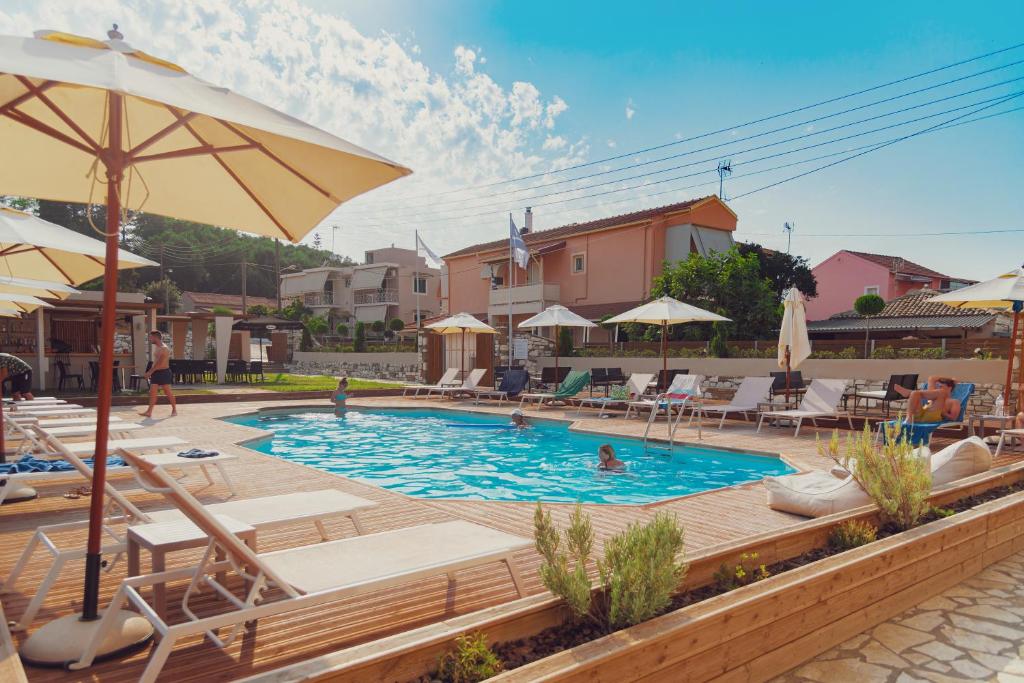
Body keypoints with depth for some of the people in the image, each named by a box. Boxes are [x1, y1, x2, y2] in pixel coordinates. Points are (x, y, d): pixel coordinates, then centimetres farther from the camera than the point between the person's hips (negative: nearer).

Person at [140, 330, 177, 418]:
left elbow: (159, 363, -21)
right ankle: (149, 412, 0)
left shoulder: (164, 348, -15)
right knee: (152, 392, 1)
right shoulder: (156, 347, 14)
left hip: (164, 373, -8)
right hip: (156, 373, 8)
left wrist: (149, 372, -20)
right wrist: (150, 372, 16)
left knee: (168, 392, 0)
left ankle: (174, 410, 11)